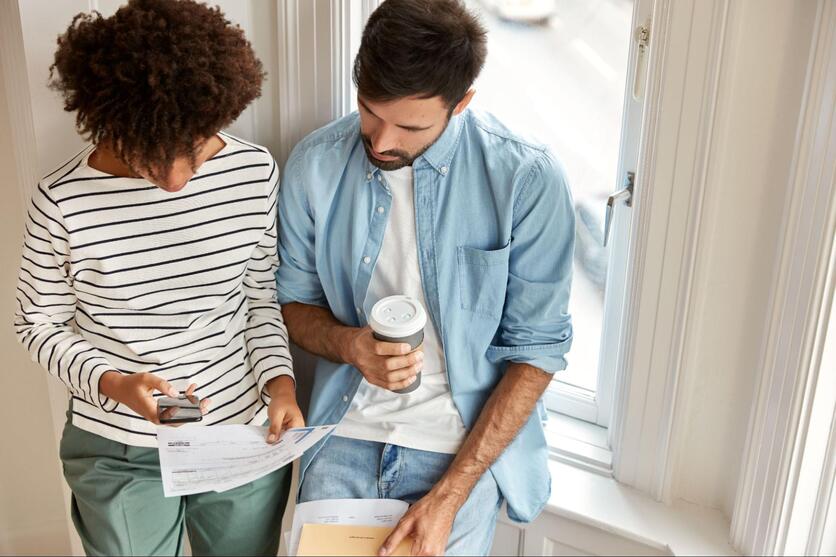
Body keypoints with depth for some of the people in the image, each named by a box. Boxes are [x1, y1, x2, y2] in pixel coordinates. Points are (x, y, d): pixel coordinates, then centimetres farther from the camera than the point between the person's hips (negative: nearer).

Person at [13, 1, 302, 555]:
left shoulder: (256, 171, -10)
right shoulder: (65, 200, -17)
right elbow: (41, 326, -4)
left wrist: (280, 379, -11)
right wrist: (113, 384, -20)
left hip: (247, 437, 2)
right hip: (120, 455, -2)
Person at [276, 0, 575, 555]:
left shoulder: (528, 181, -16)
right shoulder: (315, 164, -7)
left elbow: (536, 351, -12)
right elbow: (296, 302, 6)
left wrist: (449, 495, -15)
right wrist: (349, 344, -18)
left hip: (468, 443, -2)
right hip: (346, 430, 3)